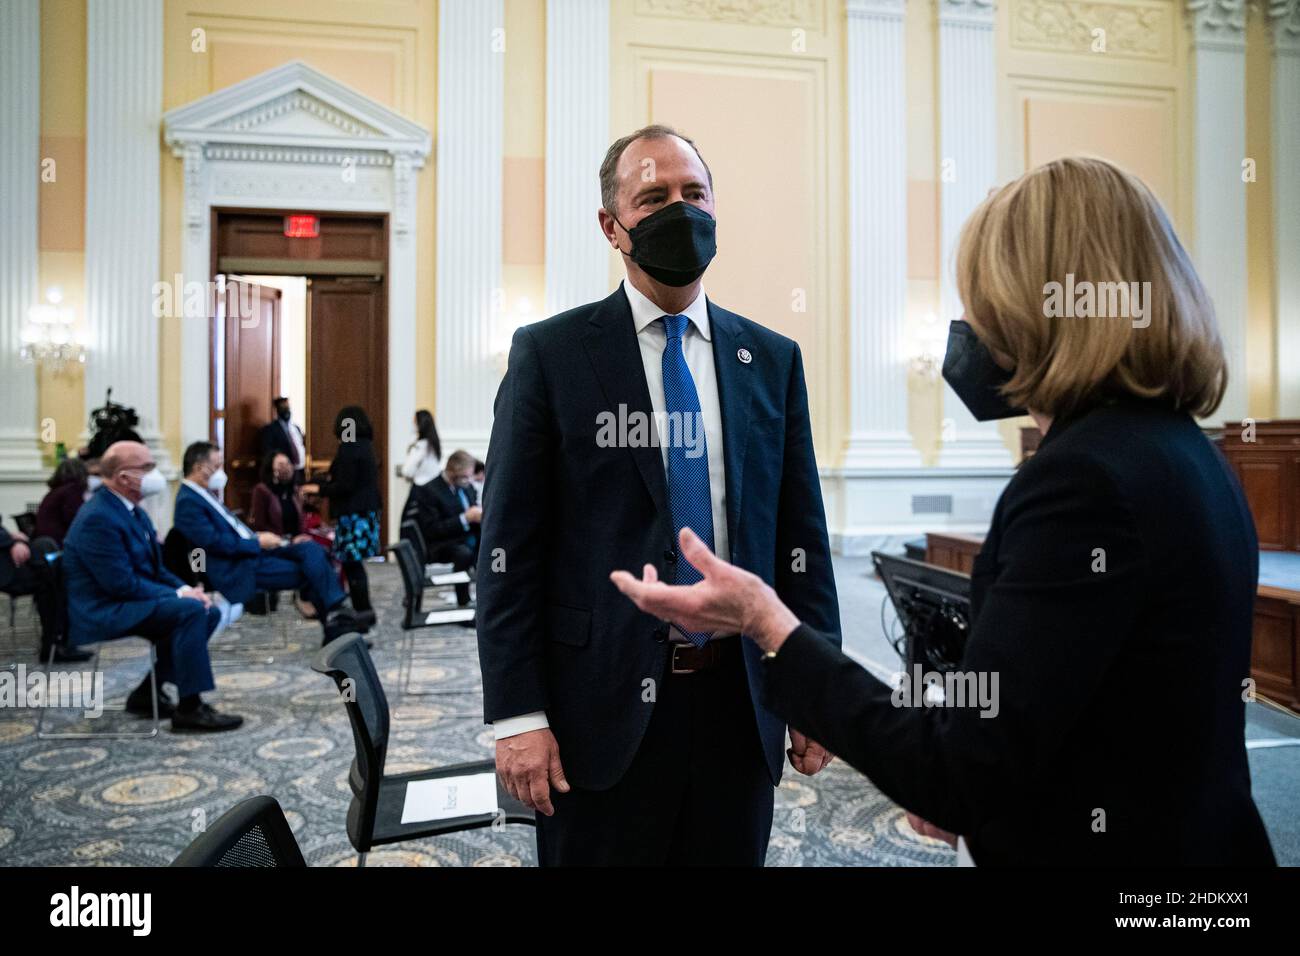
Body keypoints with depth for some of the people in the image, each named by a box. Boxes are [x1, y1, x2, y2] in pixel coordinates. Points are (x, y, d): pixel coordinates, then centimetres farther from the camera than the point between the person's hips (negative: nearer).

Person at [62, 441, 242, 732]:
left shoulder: (131, 510, 11)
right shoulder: (99, 517, -20)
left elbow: (153, 568, 15)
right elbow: (121, 583, -25)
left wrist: (186, 589, -3)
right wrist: (178, 595, -18)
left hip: (125, 602, 10)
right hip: (102, 612, -10)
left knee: (208, 612, 2)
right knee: (190, 611, -26)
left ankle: (148, 693, 7)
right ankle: (189, 707, -20)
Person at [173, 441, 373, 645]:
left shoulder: (204, 495, 18)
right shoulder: (188, 501, -12)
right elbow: (214, 542, -21)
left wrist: (258, 537, 6)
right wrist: (257, 542, -16)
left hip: (252, 551, 9)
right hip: (238, 570, -9)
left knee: (310, 550, -8)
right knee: (309, 570, -17)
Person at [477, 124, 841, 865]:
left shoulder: (772, 359, 5)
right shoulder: (551, 353, -4)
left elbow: (801, 531, 6)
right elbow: (511, 545, -6)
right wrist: (517, 714, -9)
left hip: (743, 696, 3)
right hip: (605, 700, -2)